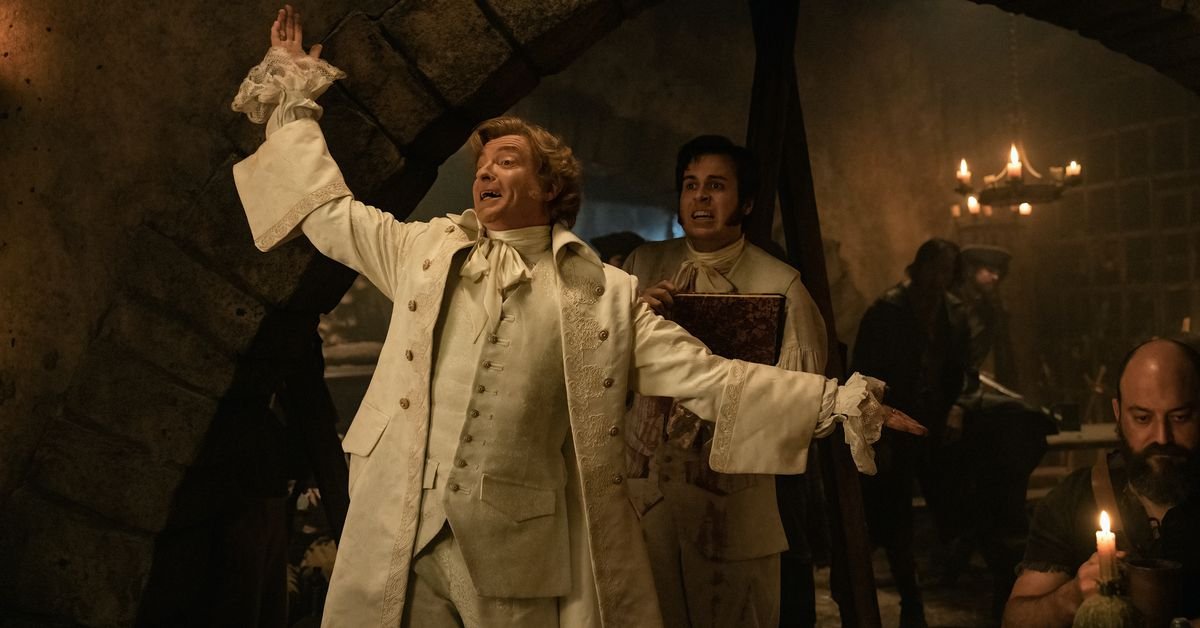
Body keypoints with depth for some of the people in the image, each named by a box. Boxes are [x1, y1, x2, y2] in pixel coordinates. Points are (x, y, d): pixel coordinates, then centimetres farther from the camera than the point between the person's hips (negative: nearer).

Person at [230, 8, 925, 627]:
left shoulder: (607, 292, 4)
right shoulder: (427, 251, 10)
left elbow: (705, 375, 2)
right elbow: (328, 209, 18)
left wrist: (840, 399, -2)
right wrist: (296, 93, 20)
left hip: (532, 560, -1)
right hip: (410, 544, 2)